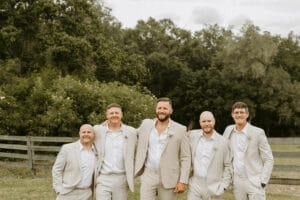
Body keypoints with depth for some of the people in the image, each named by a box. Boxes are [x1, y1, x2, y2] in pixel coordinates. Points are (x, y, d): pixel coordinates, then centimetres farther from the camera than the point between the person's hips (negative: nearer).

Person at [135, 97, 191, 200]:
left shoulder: (180, 129, -3)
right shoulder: (146, 124, 5)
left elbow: (185, 157, -3)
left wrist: (183, 181, -9)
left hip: (168, 178, -2)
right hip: (148, 176, 2)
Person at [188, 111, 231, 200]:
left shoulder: (223, 141, -3)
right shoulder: (192, 135, 1)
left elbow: (227, 165, 3)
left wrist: (223, 185, -3)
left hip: (214, 188, -1)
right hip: (194, 186, 1)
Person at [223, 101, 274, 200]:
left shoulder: (258, 132, -9)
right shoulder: (229, 130, 2)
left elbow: (269, 159, -6)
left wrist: (263, 182, -13)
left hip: (254, 182, -4)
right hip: (237, 181, 4)